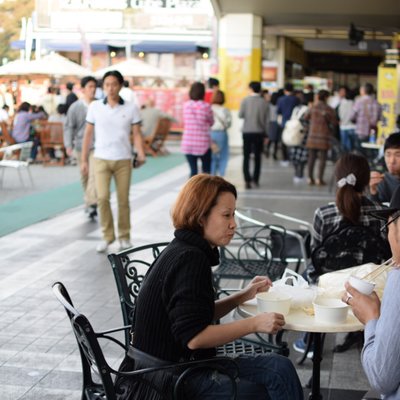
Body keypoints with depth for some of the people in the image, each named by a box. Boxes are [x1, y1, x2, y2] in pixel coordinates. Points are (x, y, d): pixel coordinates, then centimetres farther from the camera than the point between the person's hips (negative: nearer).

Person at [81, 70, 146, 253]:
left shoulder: (131, 108, 1)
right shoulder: (94, 106, 3)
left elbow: (136, 134, 2)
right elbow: (88, 134, 8)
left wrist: (141, 154, -15)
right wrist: (84, 160, 6)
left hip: (123, 160, 0)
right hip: (101, 159, 0)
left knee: (123, 200, 5)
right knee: (102, 197, -12)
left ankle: (124, 237, 20)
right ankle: (107, 236, 4)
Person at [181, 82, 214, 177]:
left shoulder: (186, 105, 0)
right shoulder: (206, 106, -8)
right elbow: (211, 123, 6)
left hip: (188, 143, 3)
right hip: (203, 144, -2)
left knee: (193, 170, 6)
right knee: (206, 171, 7)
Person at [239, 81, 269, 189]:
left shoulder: (245, 100, -7)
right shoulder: (264, 102, -3)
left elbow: (240, 115, -8)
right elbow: (266, 119, 1)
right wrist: (265, 134, 11)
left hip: (247, 132, -1)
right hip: (259, 132, 1)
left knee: (246, 156, 3)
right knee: (257, 157, 13)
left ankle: (247, 180, -7)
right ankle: (255, 179, 15)